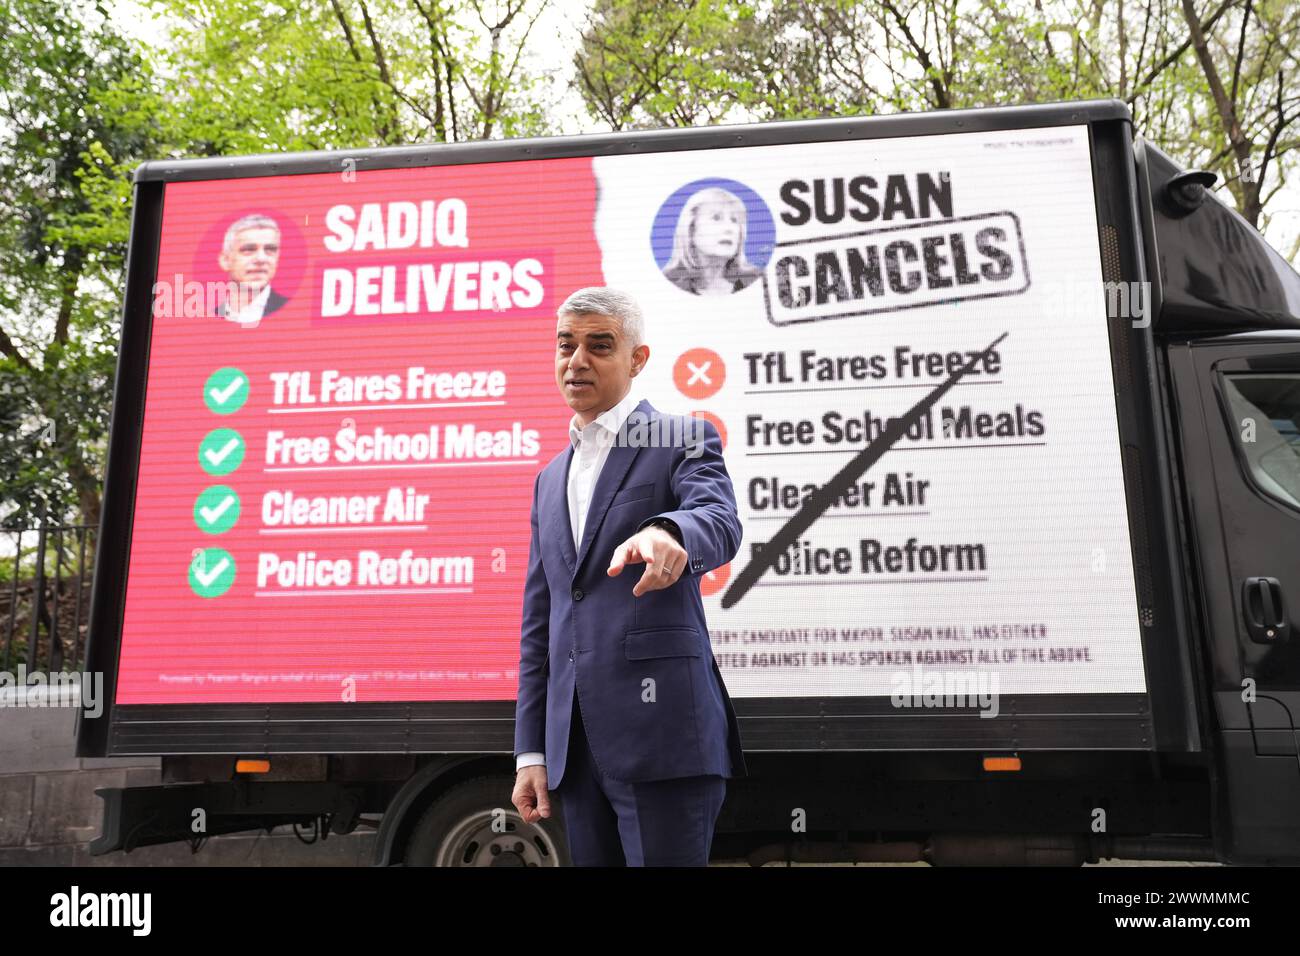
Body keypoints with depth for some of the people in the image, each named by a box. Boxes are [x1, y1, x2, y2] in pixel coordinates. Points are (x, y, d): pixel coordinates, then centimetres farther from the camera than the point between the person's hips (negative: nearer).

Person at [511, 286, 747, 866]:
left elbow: (720, 522, -20)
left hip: (662, 734, -6)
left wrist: (667, 533, -44)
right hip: (574, 747, 6)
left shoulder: (683, 440, 2)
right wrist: (531, 751, 13)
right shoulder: (551, 479, 19)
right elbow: (539, 623, 18)